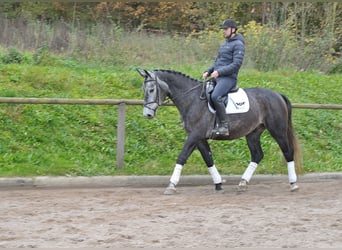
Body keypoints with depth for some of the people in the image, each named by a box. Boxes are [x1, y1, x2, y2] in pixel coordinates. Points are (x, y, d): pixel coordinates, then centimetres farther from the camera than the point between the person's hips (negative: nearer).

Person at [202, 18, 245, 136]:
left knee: (215, 96, -33)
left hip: (228, 78, -10)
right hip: (217, 77, 10)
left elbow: (236, 64, -16)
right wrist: (208, 71, 8)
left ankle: (224, 126, -30)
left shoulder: (238, 44, -7)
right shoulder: (225, 44, 22)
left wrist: (219, 72, -21)